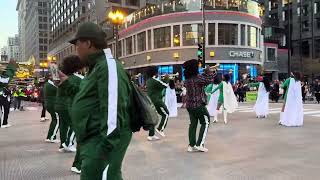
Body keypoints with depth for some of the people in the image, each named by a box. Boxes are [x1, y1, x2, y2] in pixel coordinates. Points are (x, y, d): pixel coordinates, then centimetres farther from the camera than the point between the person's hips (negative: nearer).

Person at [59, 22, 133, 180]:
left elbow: (113, 113, -26)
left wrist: (105, 150, -29)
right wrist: (67, 84, 26)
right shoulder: (96, 67, 17)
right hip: (94, 140, 11)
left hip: (103, 143, -10)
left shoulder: (108, 66, -17)